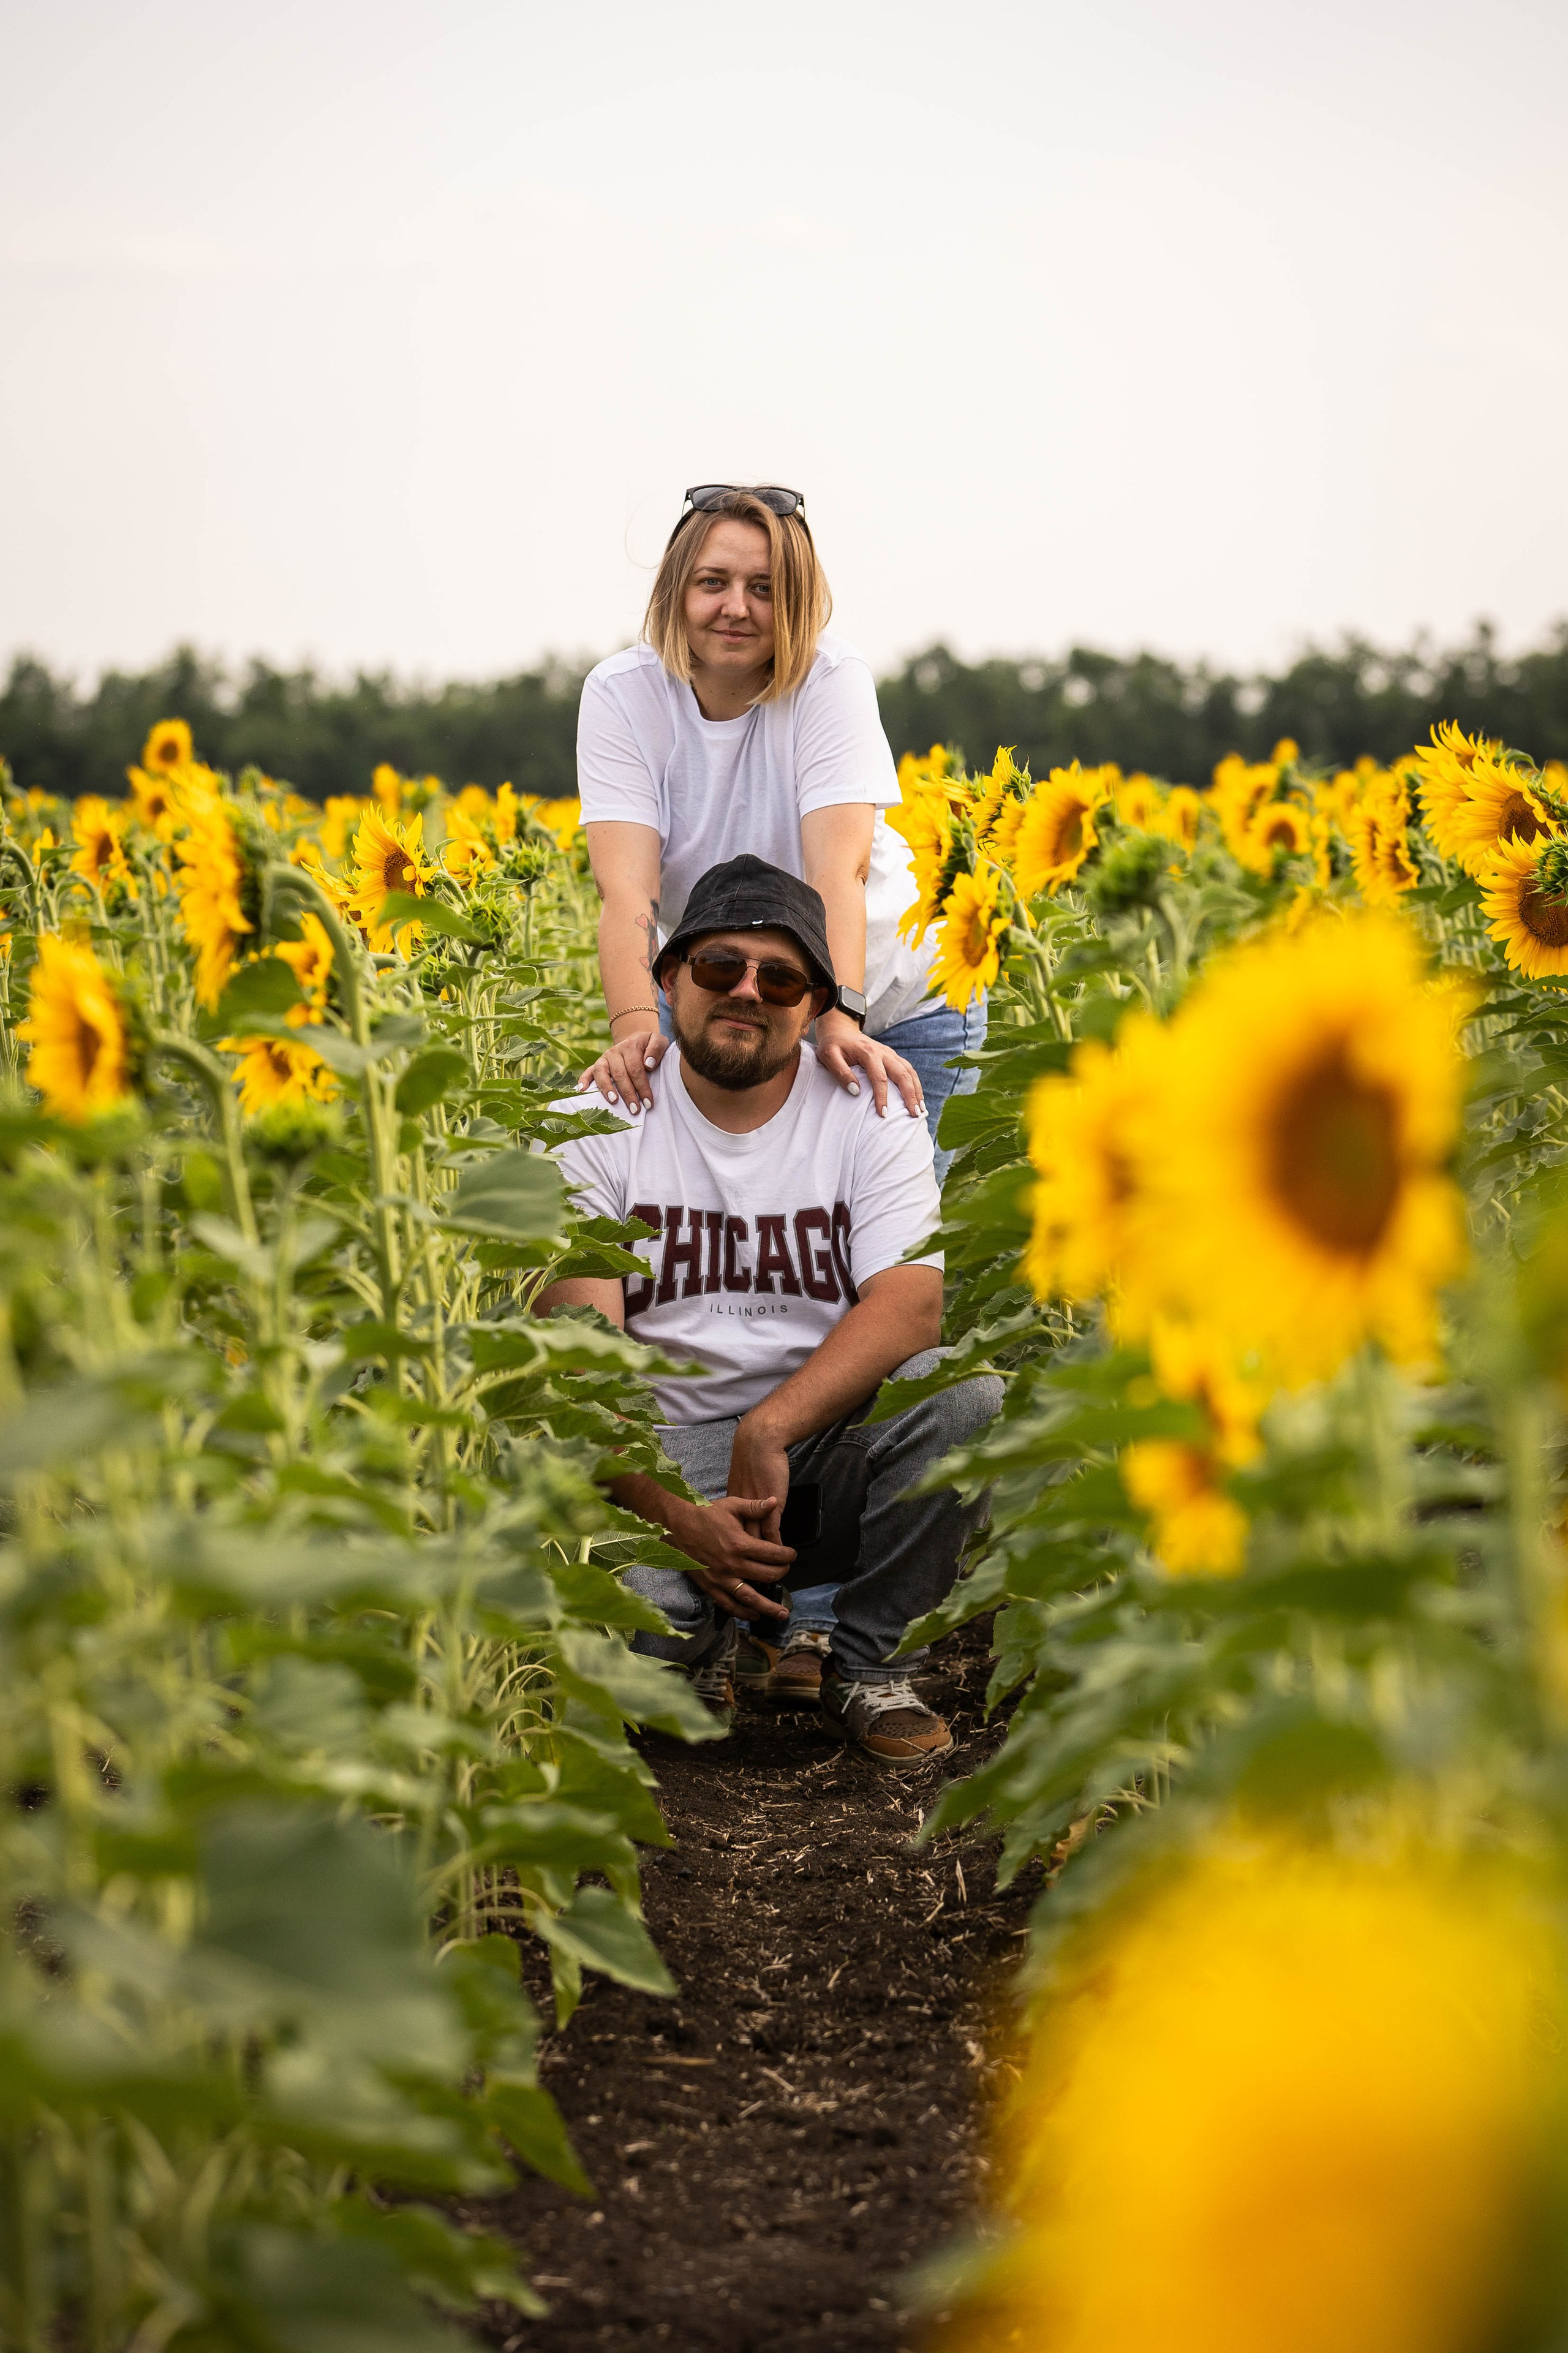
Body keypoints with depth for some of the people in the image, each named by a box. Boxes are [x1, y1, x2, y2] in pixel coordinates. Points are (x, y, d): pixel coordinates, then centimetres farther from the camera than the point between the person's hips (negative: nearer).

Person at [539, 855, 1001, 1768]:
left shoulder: (869, 1116, 0)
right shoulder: (599, 1125, -2)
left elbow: (911, 1308, -15)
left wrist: (769, 1429, -28)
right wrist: (680, 1516, -24)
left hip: (834, 1436, 2)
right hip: (665, 1460, -2)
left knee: (966, 1393, -30)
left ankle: (869, 1663, -7)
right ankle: (708, 1634, 6)